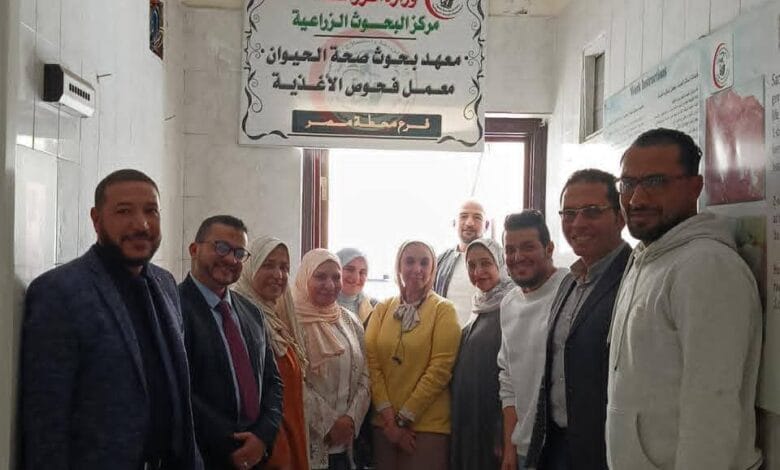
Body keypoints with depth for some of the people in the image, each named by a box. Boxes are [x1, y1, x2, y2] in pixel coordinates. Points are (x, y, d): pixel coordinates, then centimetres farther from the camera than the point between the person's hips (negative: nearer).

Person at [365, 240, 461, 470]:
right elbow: (371, 362, 1)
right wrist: (388, 416, -9)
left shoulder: (443, 310, -3)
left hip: (428, 425, -3)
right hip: (384, 423, 3)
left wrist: (404, 417, -10)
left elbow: (440, 369, -10)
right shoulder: (382, 309, 7)